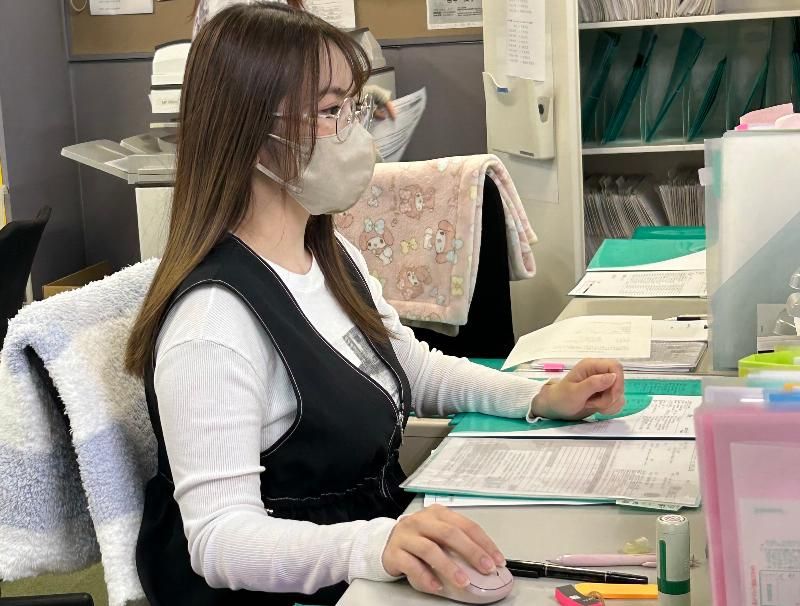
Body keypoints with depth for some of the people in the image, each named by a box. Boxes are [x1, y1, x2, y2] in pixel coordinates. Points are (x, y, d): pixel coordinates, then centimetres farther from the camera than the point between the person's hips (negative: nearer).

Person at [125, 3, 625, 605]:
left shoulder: (333, 258, 6)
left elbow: (414, 370, 20)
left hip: (377, 528, 9)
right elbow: (220, 537, -28)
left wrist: (542, 397, 6)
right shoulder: (214, 319, -25)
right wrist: (375, 544, -44)